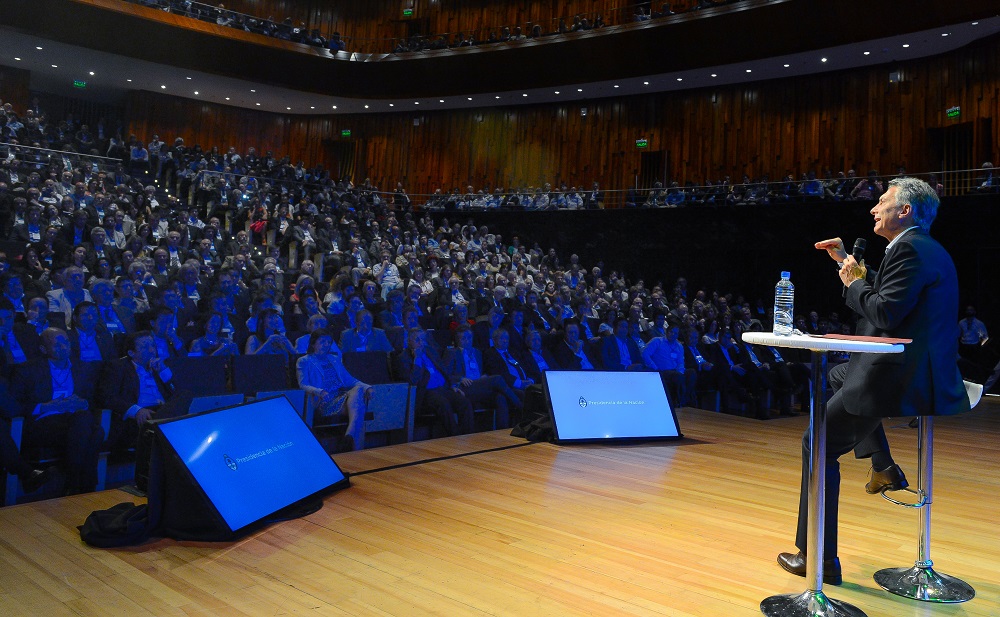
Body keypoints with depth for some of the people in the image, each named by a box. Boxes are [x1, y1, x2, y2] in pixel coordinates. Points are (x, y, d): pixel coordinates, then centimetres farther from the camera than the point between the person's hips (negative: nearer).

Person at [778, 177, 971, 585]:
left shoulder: (911, 250, -16)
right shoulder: (924, 248, 16)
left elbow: (885, 313, -23)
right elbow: (885, 298, 24)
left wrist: (854, 283, -6)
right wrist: (850, 265, 22)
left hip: (901, 380, -11)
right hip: (921, 371, 11)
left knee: (819, 445, -3)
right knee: (837, 376, 35)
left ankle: (819, 557, 3)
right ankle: (883, 466, 26)